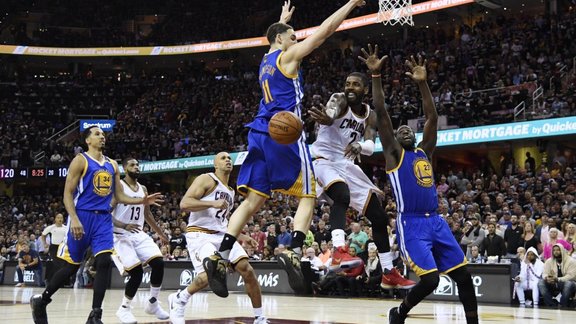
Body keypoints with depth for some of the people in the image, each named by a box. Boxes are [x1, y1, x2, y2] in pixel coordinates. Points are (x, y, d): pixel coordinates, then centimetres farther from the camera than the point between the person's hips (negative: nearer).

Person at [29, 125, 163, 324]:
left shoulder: (112, 165, 15)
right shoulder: (80, 160, -2)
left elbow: (119, 196, 17)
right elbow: (68, 193, -8)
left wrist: (142, 201, 2)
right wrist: (74, 219, -21)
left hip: (103, 219, 4)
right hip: (82, 216, -4)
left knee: (104, 262, -11)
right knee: (72, 266, 2)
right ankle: (40, 300, 24)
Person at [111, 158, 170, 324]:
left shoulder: (143, 189, 13)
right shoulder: (118, 186, -10)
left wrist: (160, 233, 26)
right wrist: (124, 226, -33)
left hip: (139, 235, 7)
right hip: (121, 236, -6)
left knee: (159, 263, -10)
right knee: (136, 272, -19)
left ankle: (152, 303, 6)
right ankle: (124, 309, 2)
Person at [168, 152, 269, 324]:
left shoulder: (230, 192, 22)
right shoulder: (206, 179, -4)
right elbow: (184, 204, -17)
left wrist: (242, 237, 19)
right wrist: (213, 203, -27)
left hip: (222, 235, 7)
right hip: (200, 234, -7)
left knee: (247, 270, -8)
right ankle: (179, 300, -3)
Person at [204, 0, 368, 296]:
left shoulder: (266, 60, 24)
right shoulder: (288, 56, 3)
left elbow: (278, 35, 49)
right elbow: (324, 31, 0)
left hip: (260, 133, 7)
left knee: (254, 200, 3)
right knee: (308, 196, -2)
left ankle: (220, 258, -9)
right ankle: (293, 253, -22)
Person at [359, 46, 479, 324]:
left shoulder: (425, 152, 18)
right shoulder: (394, 153, 4)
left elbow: (432, 118, 13)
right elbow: (381, 113, -5)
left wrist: (422, 83, 7)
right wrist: (376, 75, -10)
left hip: (436, 222, 6)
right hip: (411, 224, -6)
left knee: (464, 276, 4)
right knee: (430, 279, -16)